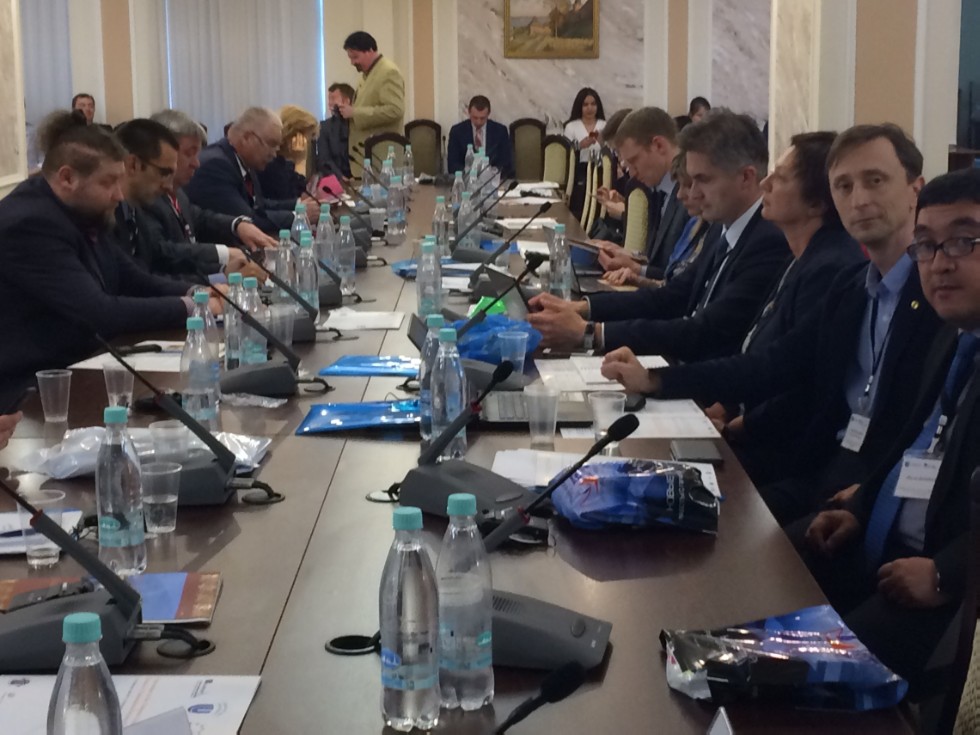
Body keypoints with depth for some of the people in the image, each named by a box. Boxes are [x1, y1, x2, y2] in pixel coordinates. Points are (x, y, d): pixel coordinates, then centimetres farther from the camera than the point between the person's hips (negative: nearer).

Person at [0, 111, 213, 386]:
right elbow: (100, 313, -25)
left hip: (76, 366, 8)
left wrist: (197, 293, -6)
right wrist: (187, 307, -17)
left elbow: (135, 282, 11)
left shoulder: (81, 214, 6)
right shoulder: (30, 225, -20)